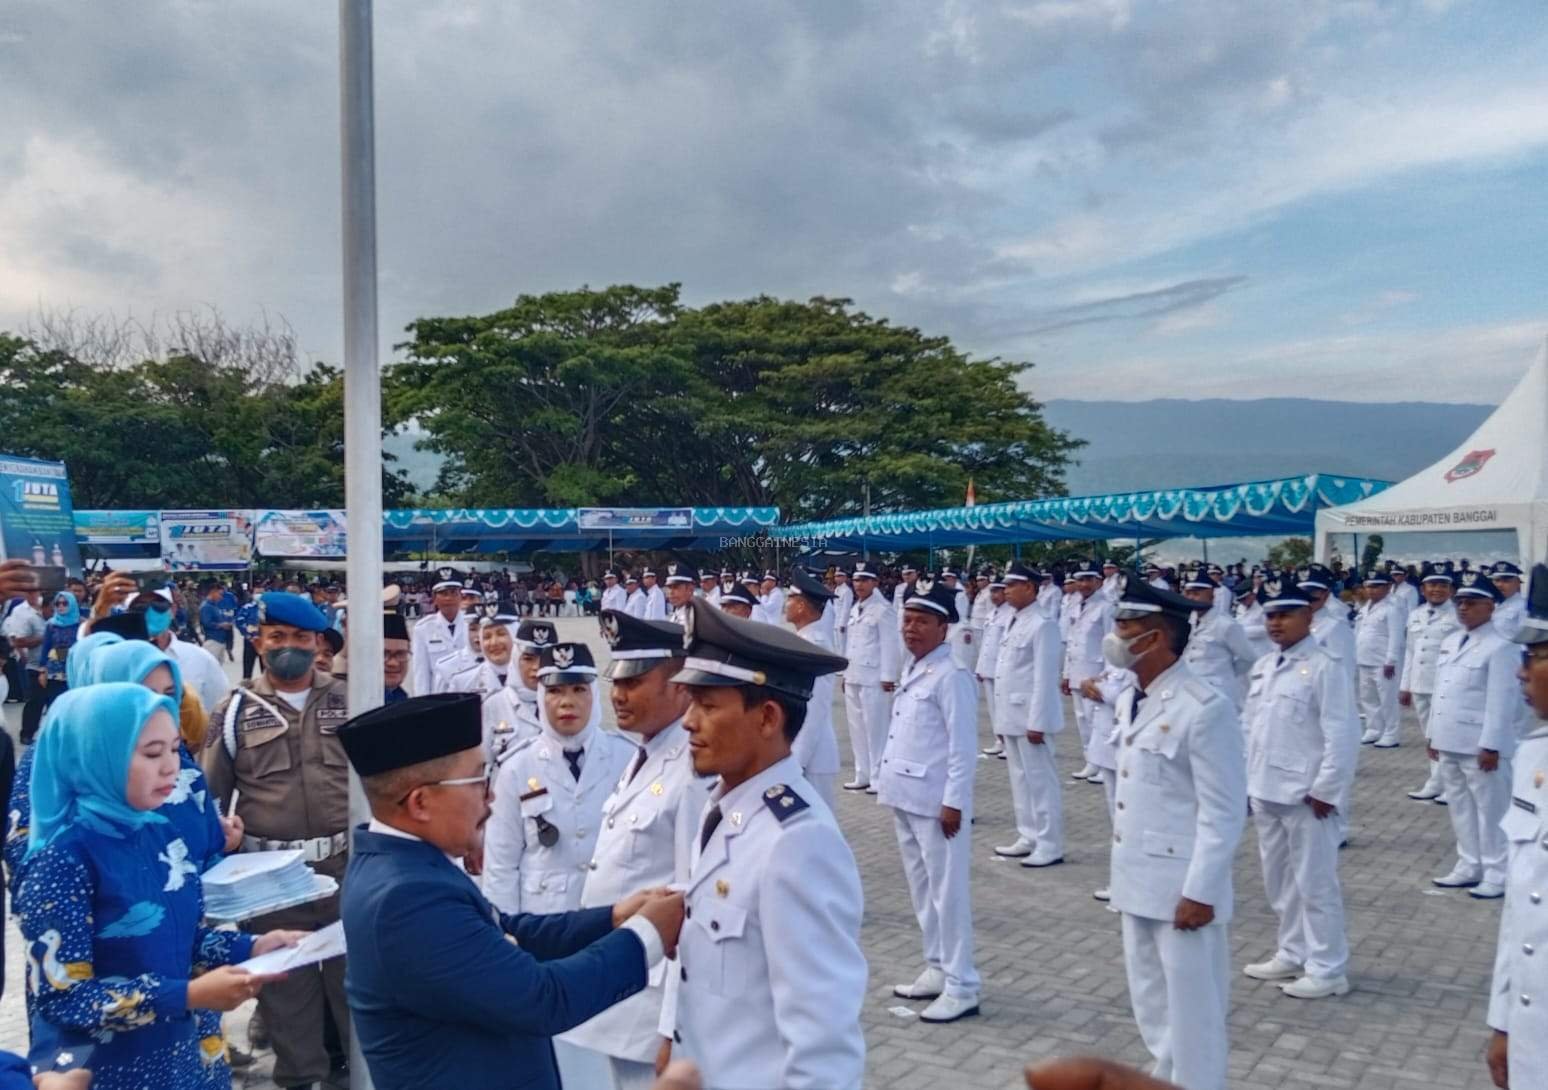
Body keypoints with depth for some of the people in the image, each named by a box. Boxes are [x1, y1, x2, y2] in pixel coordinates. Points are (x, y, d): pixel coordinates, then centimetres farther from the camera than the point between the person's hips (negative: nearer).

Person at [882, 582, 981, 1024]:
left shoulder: (951, 677, -15)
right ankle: (937, 970, 29)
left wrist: (953, 802, -19)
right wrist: (891, 783, 17)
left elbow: (964, 747, -17)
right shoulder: (911, 669, 11)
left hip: (935, 801, -9)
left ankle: (962, 987, 7)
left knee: (947, 890, -2)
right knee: (920, 887, 17)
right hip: (905, 797, 9)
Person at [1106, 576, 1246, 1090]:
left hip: (1182, 888, -9)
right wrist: (1122, 871, 17)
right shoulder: (1131, 700, 7)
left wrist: (1199, 893, -19)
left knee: (1192, 1008, 7)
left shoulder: (1205, 708, -20)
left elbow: (1224, 814, -19)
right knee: (1151, 1002, 21)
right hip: (1138, 881, 9)